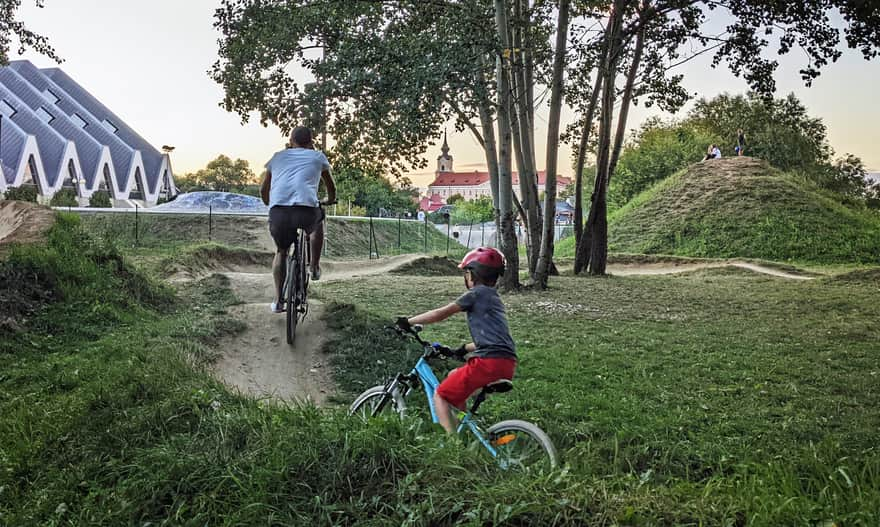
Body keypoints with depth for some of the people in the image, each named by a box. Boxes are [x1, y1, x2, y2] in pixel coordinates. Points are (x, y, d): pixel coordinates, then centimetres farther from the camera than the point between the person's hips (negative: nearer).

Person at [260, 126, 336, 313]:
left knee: (281, 252, 24)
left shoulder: (278, 156, 26)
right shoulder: (317, 156, 22)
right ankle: (315, 268, 33)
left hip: (278, 211, 2)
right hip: (307, 209, -1)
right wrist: (330, 200, 58)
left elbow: (263, 190, 32)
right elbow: (331, 186, 36)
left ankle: (278, 300, 18)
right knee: (318, 223, 35)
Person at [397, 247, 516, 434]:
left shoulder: (477, 293, -1)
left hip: (489, 362, -9)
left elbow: (441, 314, 0)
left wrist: (408, 322, 8)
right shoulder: (493, 297, 24)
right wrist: (464, 349, 36)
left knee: (440, 396, 2)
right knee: (454, 377, 28)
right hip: (508, 363, 9)